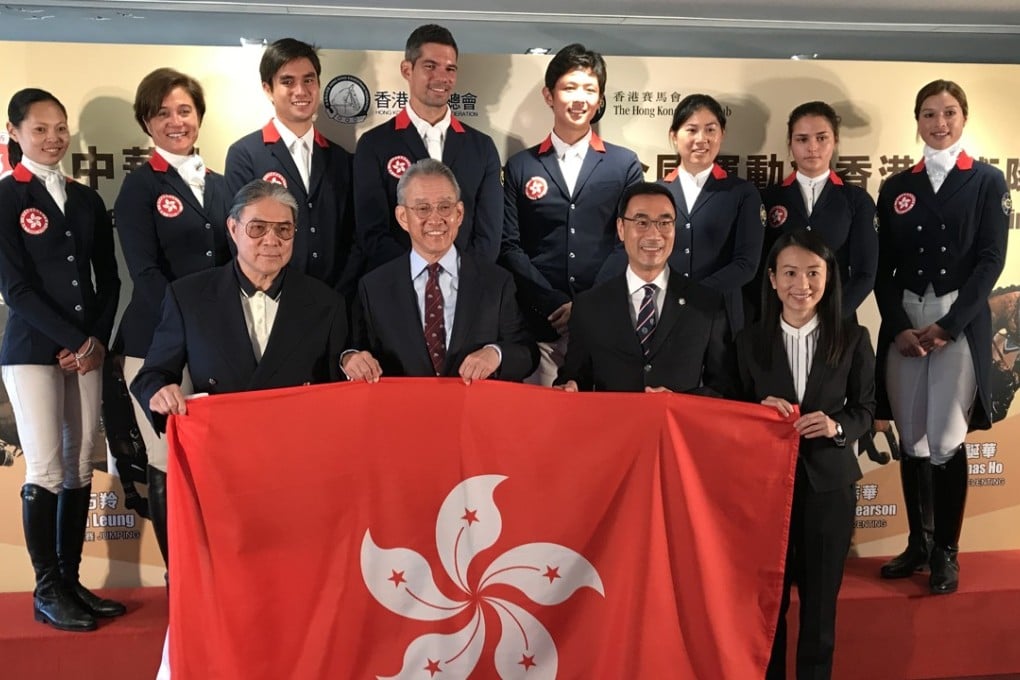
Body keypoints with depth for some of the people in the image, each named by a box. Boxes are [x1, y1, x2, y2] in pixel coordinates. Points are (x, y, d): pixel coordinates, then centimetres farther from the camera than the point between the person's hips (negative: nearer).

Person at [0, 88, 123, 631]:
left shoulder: (86, 200, 13)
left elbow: (108, 279, 13)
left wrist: (97, 339, 0)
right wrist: (71, 341, -12)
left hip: (87, 349, 5)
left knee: (80, 470, 6)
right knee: (46, 473, -4)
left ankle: (72, 581, 16)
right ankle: (47, 590, 9)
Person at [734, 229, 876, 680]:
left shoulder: (853, 339, -2)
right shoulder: (750, 340, -1)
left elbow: (865, 409, 3)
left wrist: (837, 426, -17)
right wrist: (761, 410, -17)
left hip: (828, 483, 0)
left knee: (821, 598, 14)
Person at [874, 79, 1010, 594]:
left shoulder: (987, 182, 4)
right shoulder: (896, 188, 11)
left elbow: (991, 260, -4)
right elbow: (884, 268, 7)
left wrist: (947, 325, -12)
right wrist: (899, 327, -7)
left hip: (961, 325, -2)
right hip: (903, 326, 3)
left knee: (947, 440, -3)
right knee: (911, 440, 7)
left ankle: (946, 551, 11)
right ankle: (917, 543, 20)